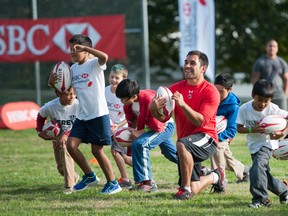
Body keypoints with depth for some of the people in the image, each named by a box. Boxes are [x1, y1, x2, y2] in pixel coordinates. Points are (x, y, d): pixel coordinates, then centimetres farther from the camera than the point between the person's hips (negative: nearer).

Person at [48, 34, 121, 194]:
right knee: (71, 145, -2)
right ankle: (89, 176, 16)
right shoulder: (73, 68, 11)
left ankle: (113, 183, 11)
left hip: (98, 114, -7)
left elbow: (104, 57, -33)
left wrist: (84, 47, -28)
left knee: (97, 150, -4)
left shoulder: (94, 64, -9)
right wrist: (53, 84, 0)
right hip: (82, 115, 7)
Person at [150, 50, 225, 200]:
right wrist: (153, 109, -22)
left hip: (206, 140, -6)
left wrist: (183, 105, -34)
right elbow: (163, 117, 1)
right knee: (194, 190, 7)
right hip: (188, 146, 6)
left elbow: (200, 121, -21)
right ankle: (215, 176, 41)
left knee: (182, 145, -38)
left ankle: (185, 188, -24)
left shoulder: (210, 91, -10)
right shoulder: (176, 88, 4)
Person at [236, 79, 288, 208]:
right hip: (253, 145, 5)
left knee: (258, 165, -28)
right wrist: (252, 129, -30)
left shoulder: (273, 109, -19)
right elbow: (239, 129, -12)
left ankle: (260, 198, -24)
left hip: (267, 143, -4)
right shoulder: (244, 109, -15)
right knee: (265, 175, 14)